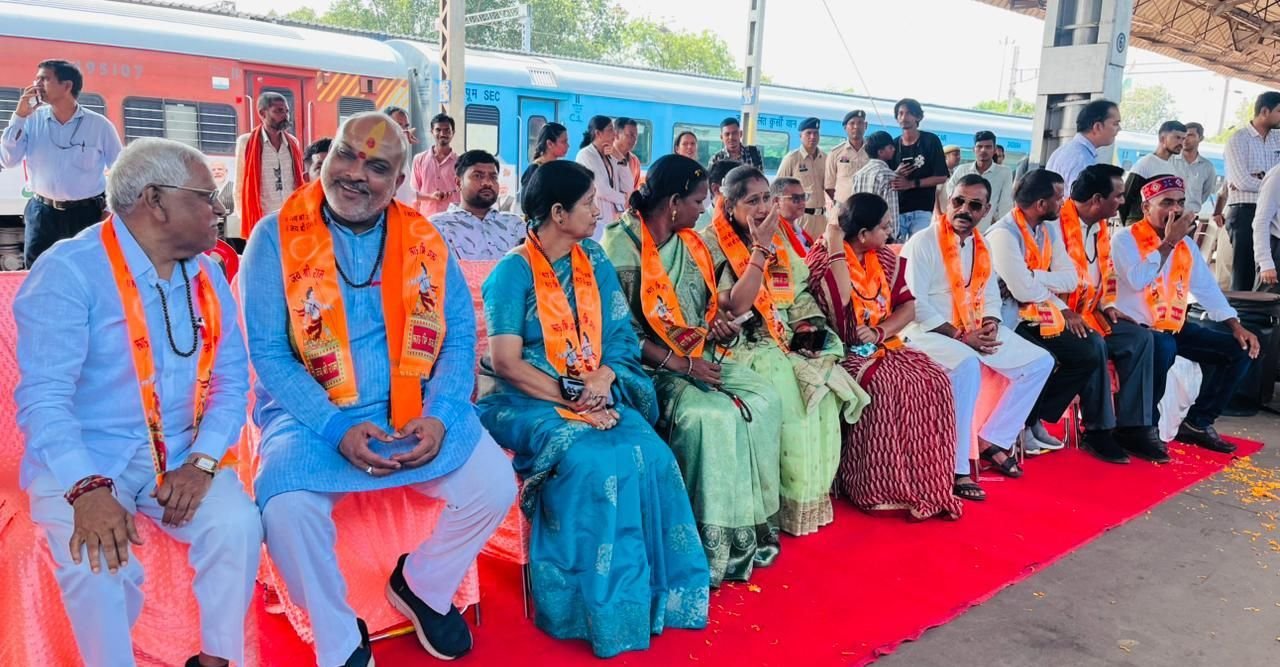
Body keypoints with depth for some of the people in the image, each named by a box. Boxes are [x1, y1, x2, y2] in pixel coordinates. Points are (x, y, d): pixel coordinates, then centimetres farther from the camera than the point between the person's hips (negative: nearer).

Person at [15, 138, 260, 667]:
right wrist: (87, 489, -33)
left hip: (178, 454, 4)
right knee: (95, 561, -28)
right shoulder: (68, 271, -13)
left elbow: (231, 379, 3)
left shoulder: (208, 275, 5)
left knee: (238, 524, -19)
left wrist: (202, 462, -13)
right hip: (82, 460, -4)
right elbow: (43, 398, -20)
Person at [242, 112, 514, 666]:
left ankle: (422, 587, 16)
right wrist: (337, 428, -21)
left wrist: (440, 415, -15)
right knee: (286, 510, -29)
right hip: (313, 415, -2)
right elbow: (268, 352, -9)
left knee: (494, 486, -15)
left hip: (416, 413, 3)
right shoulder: (276, 238, -4)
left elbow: (459, 338, 2)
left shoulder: (425, 242, 5)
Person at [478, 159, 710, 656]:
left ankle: (654, 593, -7)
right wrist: (572, 397, -19)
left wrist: (604, 379, -12)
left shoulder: (595, 261, 11)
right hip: (531, 402, -5)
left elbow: (620, 334, 9)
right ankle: (605, 607, -14)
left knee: (651, 457, -22)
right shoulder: (514, 271, -7)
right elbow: (506, 362, -13)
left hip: (598, 396, 5)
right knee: (595, 464, -31)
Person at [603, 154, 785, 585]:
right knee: (712, 415, -29)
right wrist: (680, 364, -20)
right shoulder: (622, 245, -12)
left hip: (701, 356, 8)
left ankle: (753, 525, -4)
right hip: (650, 367, -8)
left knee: (763, 400, -12)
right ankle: (713, 545, -17)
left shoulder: (690, 242, 12)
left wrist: (719, 317, -2)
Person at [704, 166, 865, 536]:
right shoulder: (713, 244, -8)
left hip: (786, 342, 6)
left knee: (824, 393, -17)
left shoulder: (778, 241, 11)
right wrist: (761, 249, -18)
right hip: (743, 346, -6)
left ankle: (814, 496, -3)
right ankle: (793, 505, -10)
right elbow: (734, 307, -19)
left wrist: (808, 328, -3)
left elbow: (801, 293, 16)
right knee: (793, 398, -26)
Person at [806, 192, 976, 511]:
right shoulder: (823, 257, -9)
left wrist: (880, 332, -13)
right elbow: (838, 307, -25)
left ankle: (929, 481, -12)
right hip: (843, 351, -6)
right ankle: (878, 488, -22)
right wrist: (836, 248, -20)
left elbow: (908, 306, 6)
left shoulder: (884, 258, 10)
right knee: (883, 383, -33)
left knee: (934, 380, -17)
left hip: (885, 346, 6)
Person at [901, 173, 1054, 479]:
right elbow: (916, 304, -16)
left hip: (976, 330, 8)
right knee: (967, 364, -37)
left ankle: (991, 440, 3)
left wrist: (991, 323, -5)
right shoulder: (922, 243, -10)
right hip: (929, 330, -8)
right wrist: (960, 336, -18)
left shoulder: (982, 246, 14)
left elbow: (991, 295, 18)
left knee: (1040, 362, 0)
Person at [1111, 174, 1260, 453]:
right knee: (1163, 348, -38)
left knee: (1240, 349, -1)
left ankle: (1197, 423, 7)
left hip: (1174, 328, 8)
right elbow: (1138, 280, -24)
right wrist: (1168, 243, -16)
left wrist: (1236, 326, 5)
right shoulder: (1125, 238, -7)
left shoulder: (1186, 244, 13)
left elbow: (1207, 288, 14)